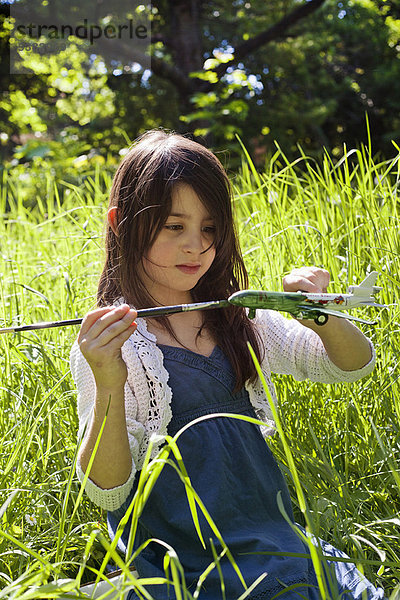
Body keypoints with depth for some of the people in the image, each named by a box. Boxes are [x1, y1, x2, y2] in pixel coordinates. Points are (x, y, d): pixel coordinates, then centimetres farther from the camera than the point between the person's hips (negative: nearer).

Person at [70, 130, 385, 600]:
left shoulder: (239, 319, 7)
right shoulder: (104, 344, -6)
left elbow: (353, 365, 11)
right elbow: (106, 491, -10)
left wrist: (322, 318, -10)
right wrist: (109, 388, -26)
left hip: (274, 544, 4)